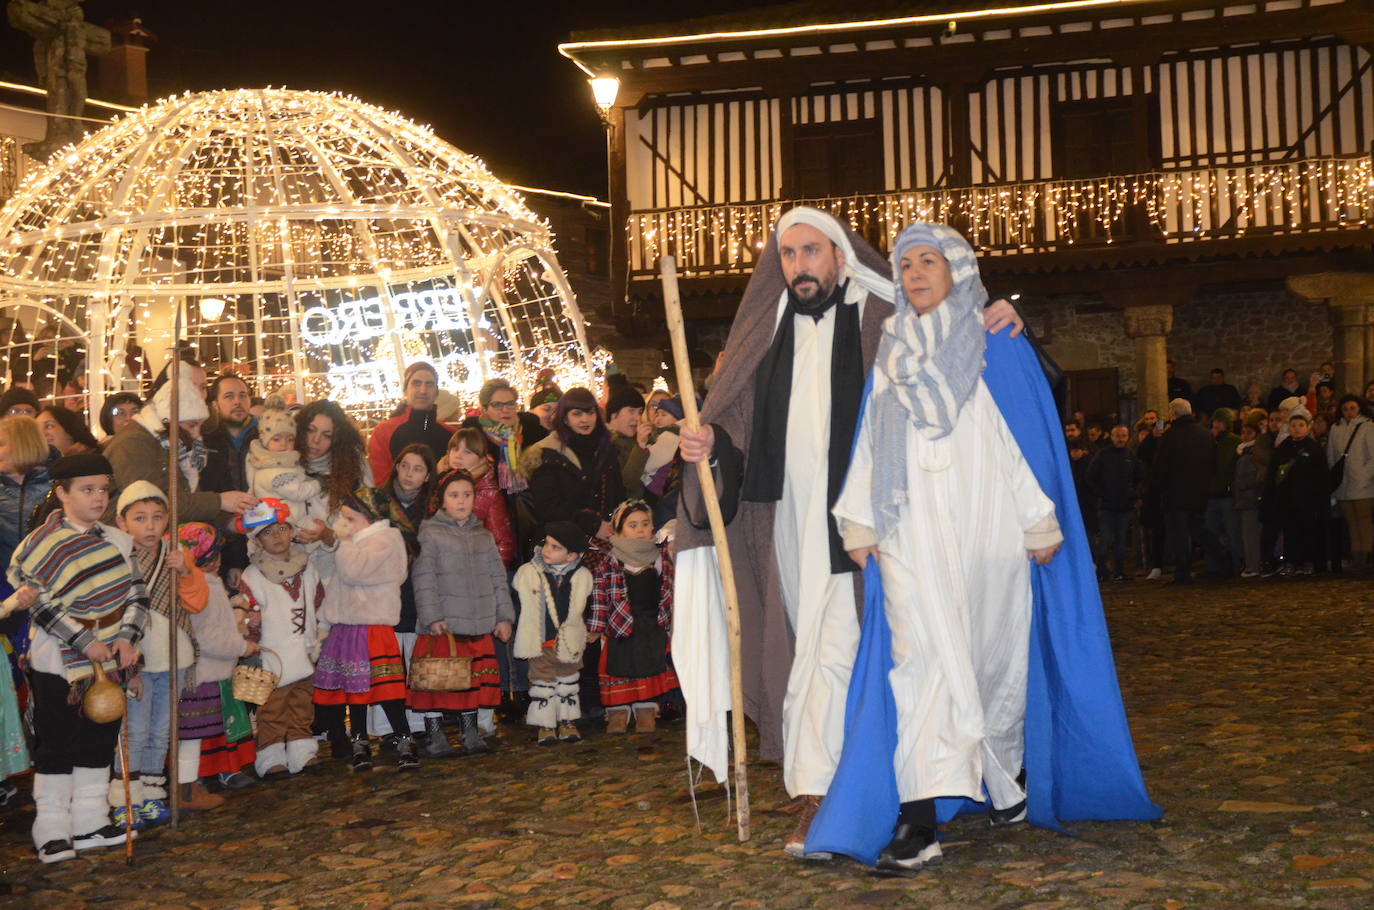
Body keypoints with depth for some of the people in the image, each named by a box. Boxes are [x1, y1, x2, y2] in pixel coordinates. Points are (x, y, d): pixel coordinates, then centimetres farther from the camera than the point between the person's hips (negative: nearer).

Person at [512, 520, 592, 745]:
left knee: (568, 682, 13)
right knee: (542, 682, 5)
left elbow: (581, 610, 8)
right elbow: (519, 608, 1)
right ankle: (545, 725, 14)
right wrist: (523, 639, 1)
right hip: (539, 643, -1)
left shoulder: (582, 577, -5)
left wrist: (580, 636, 8)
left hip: (569, 644, 2)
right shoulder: (527, 574, -7)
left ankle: (567, 722, 24)